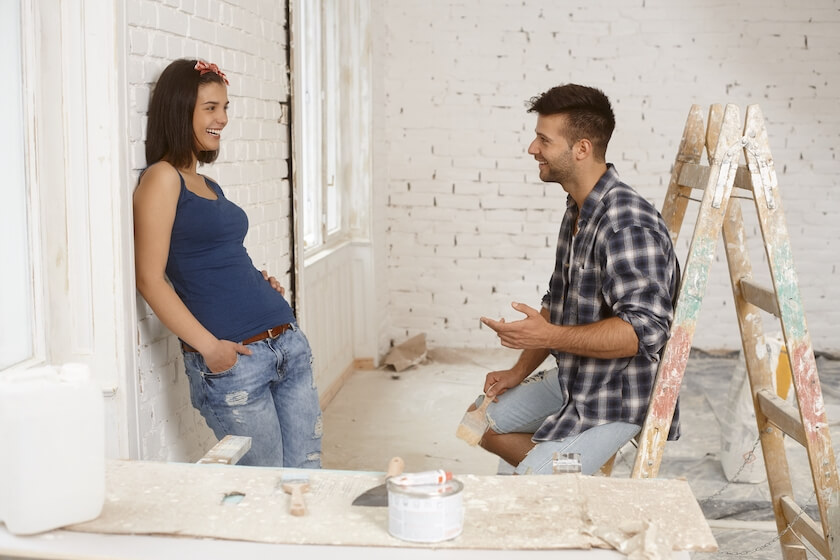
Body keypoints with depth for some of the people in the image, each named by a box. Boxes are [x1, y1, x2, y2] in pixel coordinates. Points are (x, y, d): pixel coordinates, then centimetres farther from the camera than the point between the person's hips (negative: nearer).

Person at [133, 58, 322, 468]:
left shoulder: (209, 185, 18)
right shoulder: (163, 178, -6)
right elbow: (149, 279, -13)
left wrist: (257, 280, 7)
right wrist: (209, 346, -18)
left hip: (289, 342, 8)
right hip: (232, 357, -8)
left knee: (307, 478, 9)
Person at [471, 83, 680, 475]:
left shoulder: (626, 225, -26)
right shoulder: (578, 209, 7)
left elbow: (645, 329, -33)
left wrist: (550, 337, -35)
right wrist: (521, 370, 11)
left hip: (619, 397, -10)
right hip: (572, 378, 10)